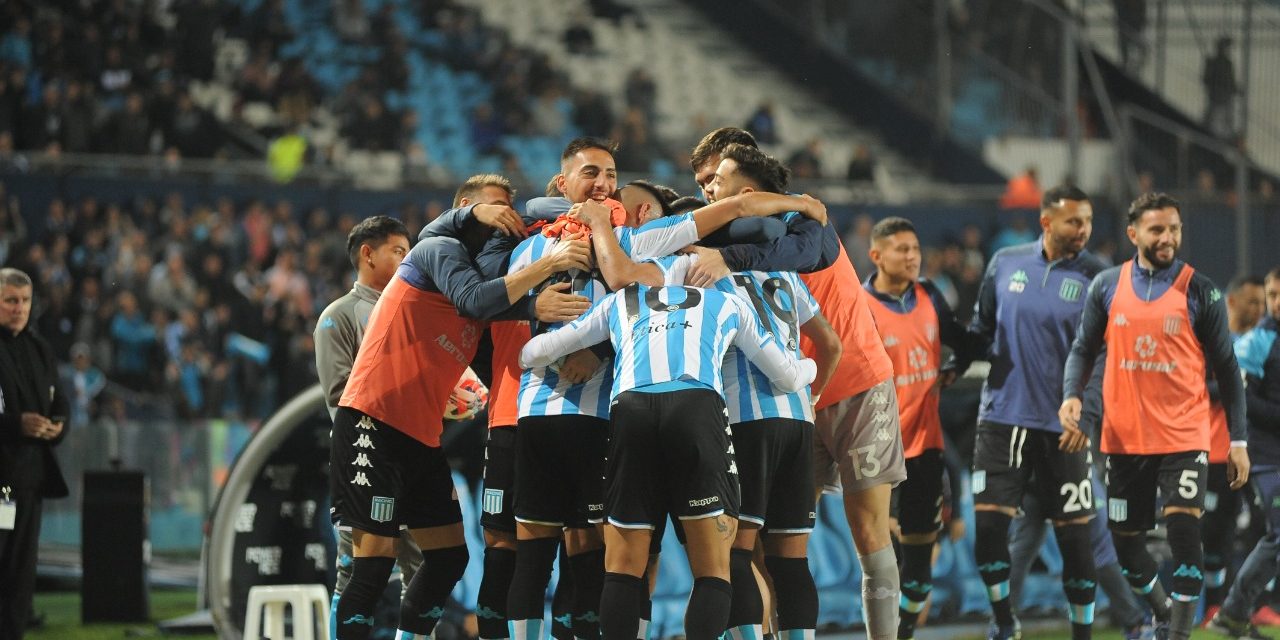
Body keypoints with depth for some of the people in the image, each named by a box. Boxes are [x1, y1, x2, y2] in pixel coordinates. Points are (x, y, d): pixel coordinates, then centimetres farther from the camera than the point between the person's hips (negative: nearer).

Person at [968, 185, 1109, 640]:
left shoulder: (1095, 278, -3)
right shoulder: (1005, 264, 6)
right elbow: (981, 328, 19)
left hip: (1064, 427, -2)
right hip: (1003, 414, 2)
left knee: (1074, 533, 1)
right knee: (988, 519, -8)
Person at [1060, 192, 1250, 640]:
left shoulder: (1200, 291, -3)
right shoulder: (1107, 286, 3)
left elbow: (1225, 367, 2)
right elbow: (1083, 349, 11)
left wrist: (1238, 440, 0)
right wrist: (1072, 395, -8)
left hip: (1184, 437, -3)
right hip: (1124, 438, 3)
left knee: (1183, 529, -18)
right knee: (1124, 537, 11)